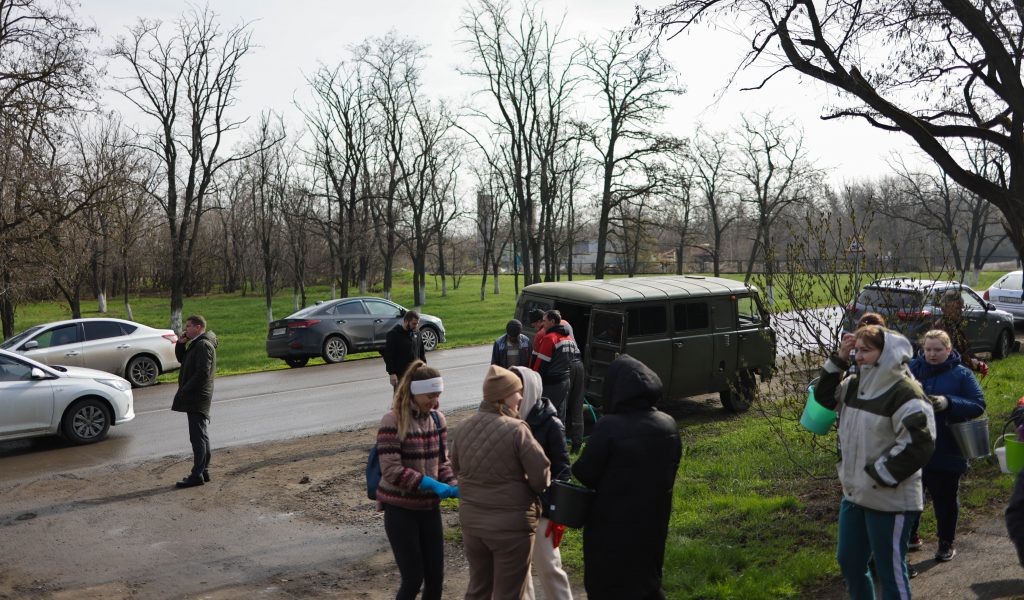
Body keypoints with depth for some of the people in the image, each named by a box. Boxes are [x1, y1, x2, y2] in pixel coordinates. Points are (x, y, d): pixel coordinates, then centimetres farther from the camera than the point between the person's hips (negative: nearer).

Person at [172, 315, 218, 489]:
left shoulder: (203, 345, -16)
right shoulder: (195, 344, 17)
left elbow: (202, 373, -23)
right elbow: (181, 359, 26)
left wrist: (184, 390, -20)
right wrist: (180, 343, 8)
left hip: (197, 398, -11)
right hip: (195, 398, 11)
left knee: (198, 437, -9)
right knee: (201, 435, 14)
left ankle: (197, 474, -7)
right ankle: (204, 471, 21)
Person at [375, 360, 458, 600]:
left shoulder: (437, 419, 3)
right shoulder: (393, 421, -16)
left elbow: (442, 461, 8)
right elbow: (391, 470, -21)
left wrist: (453, 485, -11)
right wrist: (432, 484, -26)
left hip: (429, 506, 6)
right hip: (400, 507, -6)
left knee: (436, 576, 9)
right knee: (413, 577, -1)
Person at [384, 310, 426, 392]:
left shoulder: (416, 332, 8)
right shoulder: (394, 334, -11)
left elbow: (422, 352, 17)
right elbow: (388, 355, -13)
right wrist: (391, 373, -17)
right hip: (400, 374, -6)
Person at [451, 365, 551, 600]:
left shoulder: (462, 428, -2)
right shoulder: (517, 430, -20)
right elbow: (541, 477, -17)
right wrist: (529, 491, 4)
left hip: (471, 520, 6)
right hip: (512, 524, -6)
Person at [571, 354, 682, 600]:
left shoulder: (609, 427, -24)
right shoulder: (668, 425, -5)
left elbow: (585, 473, -15)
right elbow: (671, 470, 6)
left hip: (612, 528, -5)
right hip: (652, 523, 5)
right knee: (647, 580, 23)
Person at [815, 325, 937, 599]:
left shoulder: (905, 394, -19)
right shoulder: (856, 384, 6)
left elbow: (919, 445, -25)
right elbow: (825, 396, 19)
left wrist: (878, 476, -19)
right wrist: (838, 359, 5)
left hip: (890, 500, -8)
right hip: (854, 493, 8)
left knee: (891, 571, 4)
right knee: (849, 561, 20)